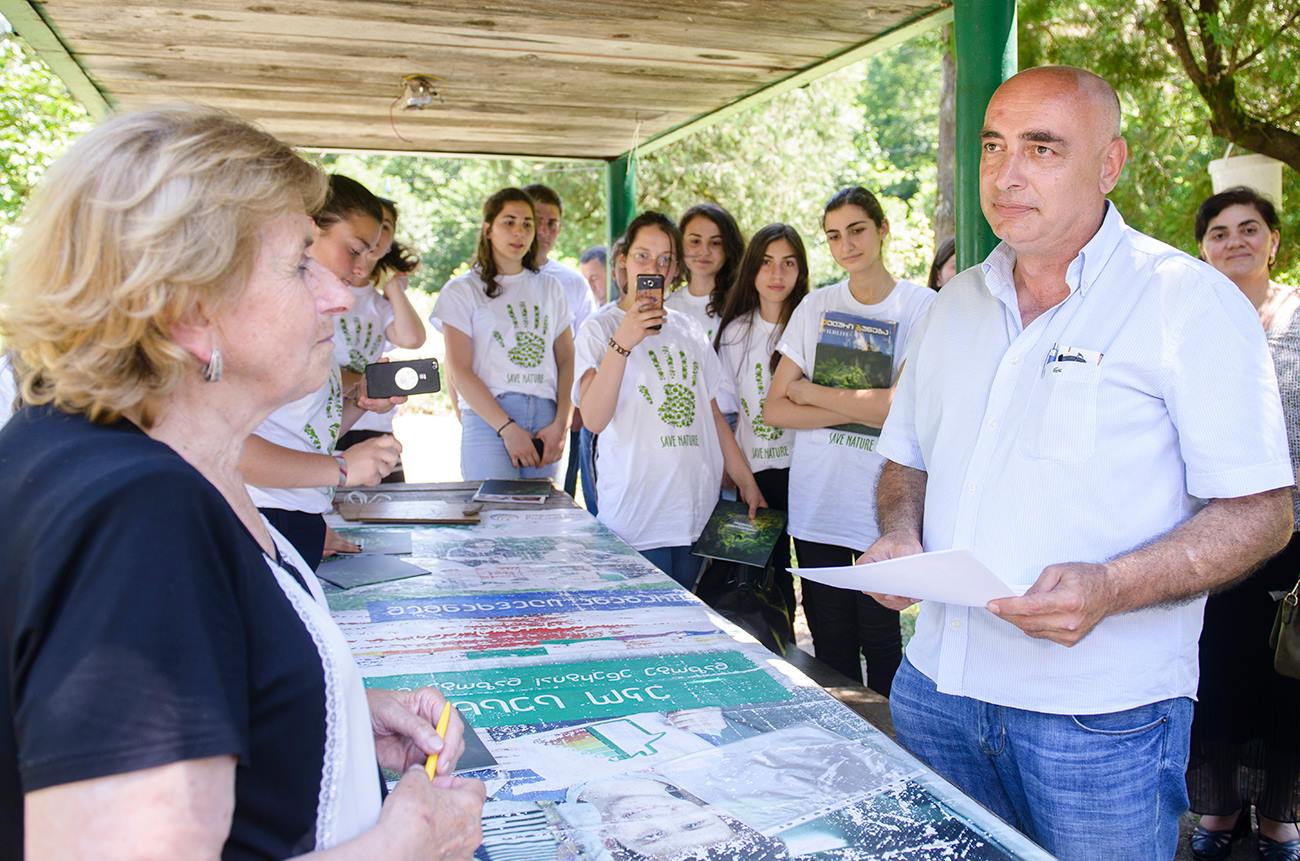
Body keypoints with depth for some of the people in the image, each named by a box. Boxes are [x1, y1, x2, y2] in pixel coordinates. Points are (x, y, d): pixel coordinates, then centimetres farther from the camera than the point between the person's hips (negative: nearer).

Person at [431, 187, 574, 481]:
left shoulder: (549, 288, 17)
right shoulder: (462, 290, 4)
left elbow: (566, 359, 11)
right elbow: (460, 371, -4)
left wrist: (560, 424, -3)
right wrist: (507, 428, -11)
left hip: (545, 417, 4)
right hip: (488, 419, -4)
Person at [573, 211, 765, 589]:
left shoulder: (689, 330, 14)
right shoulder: (600, 328, -1)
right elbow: (594, 419, -15)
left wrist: (745, 479, 15)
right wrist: (622, 343, -23)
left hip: (696, 511, 5)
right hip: (636, 515, -5)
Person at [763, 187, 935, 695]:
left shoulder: (922, 307, -2)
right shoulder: (816, 306, 8)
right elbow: (774, 409, 3)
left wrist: (809, 391, -5)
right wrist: (859, 407, -9)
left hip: (882, 506, -3)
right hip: (815, 504, 3)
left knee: (880, 642, 3)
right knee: (830, 645, 10)